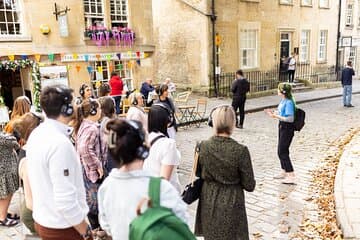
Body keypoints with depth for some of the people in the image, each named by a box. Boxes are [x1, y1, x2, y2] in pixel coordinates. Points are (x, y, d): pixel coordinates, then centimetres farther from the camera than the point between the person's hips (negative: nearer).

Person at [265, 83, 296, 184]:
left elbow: (290, 119, -25)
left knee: (282, 152, -6)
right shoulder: (283, 100, 6)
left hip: (287, 128, -10)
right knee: (281, 151, 18)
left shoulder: (289, 102, -22)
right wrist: (273, 112, 9)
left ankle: (291, 176, 2)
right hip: (282, 127, 10)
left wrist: (276, 116, -27)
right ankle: (284, 172, 34)